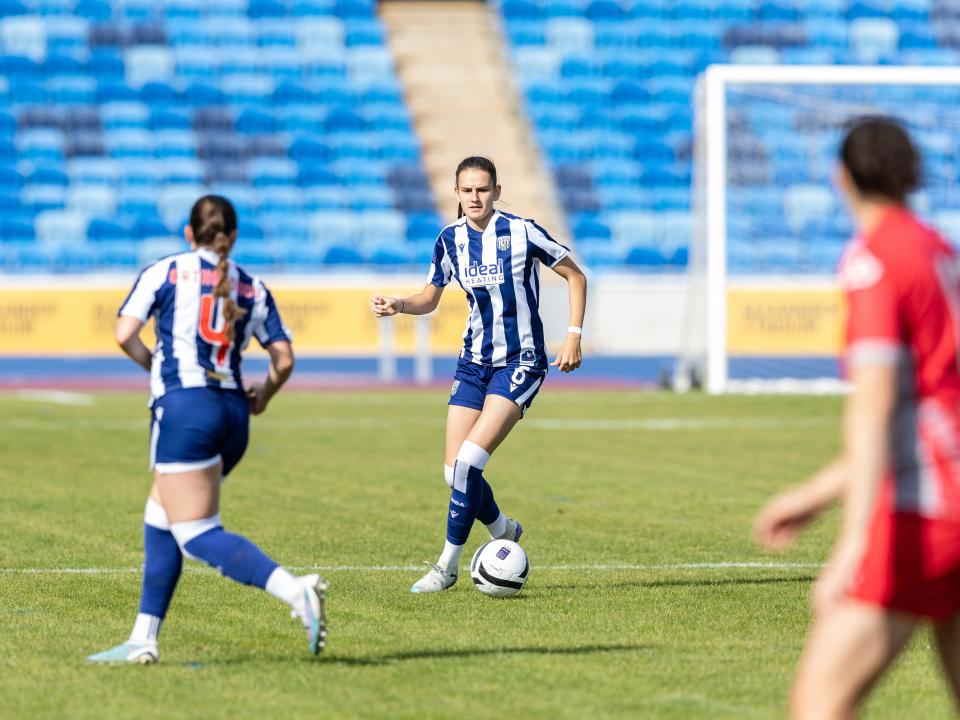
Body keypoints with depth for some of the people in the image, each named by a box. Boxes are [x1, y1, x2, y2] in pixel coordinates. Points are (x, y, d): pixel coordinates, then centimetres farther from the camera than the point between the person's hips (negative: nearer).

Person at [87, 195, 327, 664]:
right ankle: (143, 640, 16)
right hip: (233, 414, 6)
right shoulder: (253, 289, 14)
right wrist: (262, 396, 26)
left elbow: (125, 334, -3)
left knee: (199, 536, -10)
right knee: (159, 520, 19)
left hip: (183, 407, -6)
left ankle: (295, 590, -30)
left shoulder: (164, 272, 5)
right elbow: (284, 360, 7)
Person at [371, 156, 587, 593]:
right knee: (454, 471, -2)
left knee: (470, 460, -19)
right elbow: (430, 298, 15)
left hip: (521, 362, -5)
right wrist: (398, 305, -6)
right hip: (474, 361, 5)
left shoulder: (521, 232, -11)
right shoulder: (450, 240, 2)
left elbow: (575, 277, -1)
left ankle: (448, 564, -8)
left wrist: (574, 336, -9)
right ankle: (504, 531, 27)